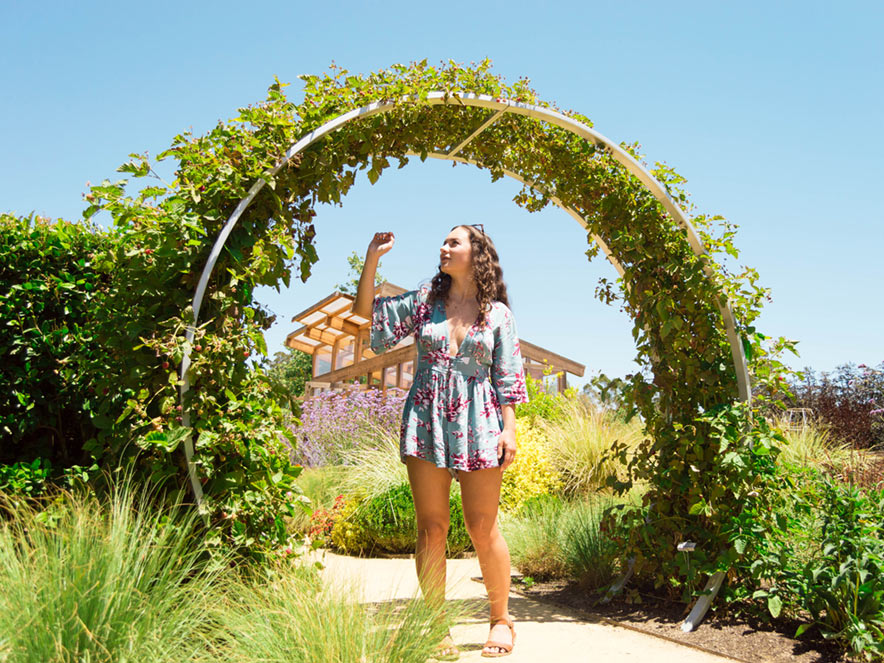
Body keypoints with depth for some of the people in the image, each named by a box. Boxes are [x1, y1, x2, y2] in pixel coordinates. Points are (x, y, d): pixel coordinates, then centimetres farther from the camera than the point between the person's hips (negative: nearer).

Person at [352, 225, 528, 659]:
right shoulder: (423, 301, 12)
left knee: (482, 527, 0)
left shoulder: (497, 313, 7)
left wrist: (509, 428, -3)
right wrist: (372, 258, 0)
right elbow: (365, 312, 8)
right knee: (431, 527, 2)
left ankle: (501, 619, 20)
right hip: (426, 420, 2)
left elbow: (507, 377, 5)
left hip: (477, 423, -1)